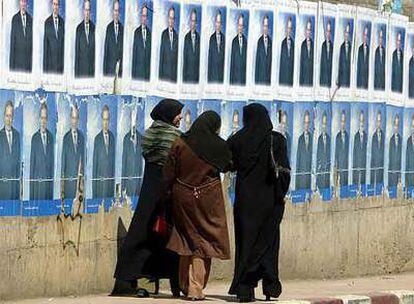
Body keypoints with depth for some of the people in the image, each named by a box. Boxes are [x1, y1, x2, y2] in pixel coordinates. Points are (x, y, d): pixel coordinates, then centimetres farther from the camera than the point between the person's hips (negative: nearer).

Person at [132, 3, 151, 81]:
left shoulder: (149, 32, 7)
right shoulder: (136, 32, 4)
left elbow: (150, 52, 8)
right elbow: (134, 51, 4)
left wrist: (150, 67, 4)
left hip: (147, 67, 1)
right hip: (138, 67, -1)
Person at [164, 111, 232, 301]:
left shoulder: (180, 144, -5)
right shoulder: (218, 146, -9)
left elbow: (169, 174, -2)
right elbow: (228, 166, 8)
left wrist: (168, 196, 7)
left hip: (182, 198, 2)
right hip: (209, 199, -2)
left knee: (187, 239, 15)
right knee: (203, 241, 5)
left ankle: (185, 285, 21)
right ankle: (196, 288, -2)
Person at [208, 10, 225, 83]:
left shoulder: (224, 38, 4)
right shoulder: (212, 38, 4)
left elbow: (225, 56, 5)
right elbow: (210, 57, 5)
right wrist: (208, 74, 1)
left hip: (221, 70, 0)